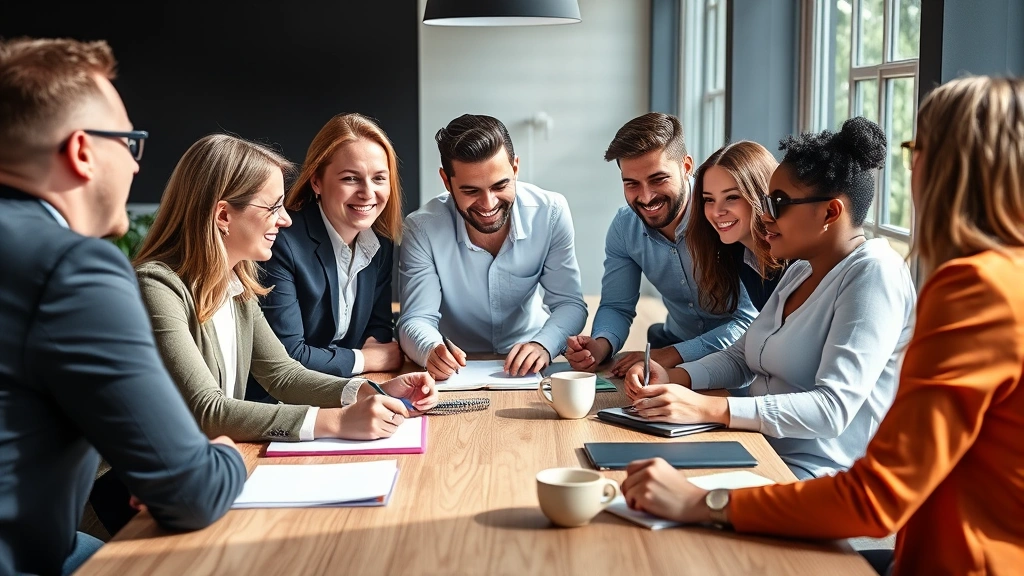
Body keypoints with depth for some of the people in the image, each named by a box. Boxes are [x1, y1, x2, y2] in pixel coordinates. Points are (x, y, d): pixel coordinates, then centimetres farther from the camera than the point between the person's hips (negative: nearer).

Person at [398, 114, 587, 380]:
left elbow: (569, 303, -8)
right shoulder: (422, 228, -16)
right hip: (456, 371, -1)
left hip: (529, 368, 1)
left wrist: (544, 345, -30)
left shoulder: (551, 213, -12)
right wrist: (432, 350, -39)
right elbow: (417, 319, -15)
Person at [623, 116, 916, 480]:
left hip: (814, 477, -8)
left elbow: (833, 408, -23)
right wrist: (673, 379, -2)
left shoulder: (873, 274, -14)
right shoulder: (801, 270, 13)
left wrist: (707, 408, -29)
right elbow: (740, 357, 18)